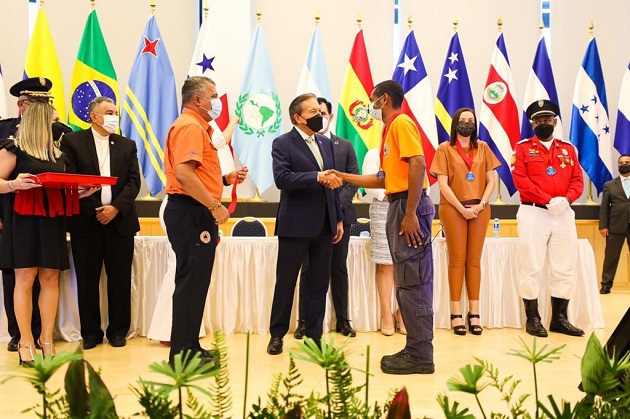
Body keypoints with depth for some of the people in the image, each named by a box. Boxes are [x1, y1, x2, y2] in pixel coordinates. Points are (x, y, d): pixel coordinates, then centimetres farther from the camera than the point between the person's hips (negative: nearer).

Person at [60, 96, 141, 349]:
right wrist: (93, 210, -14)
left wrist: (116, 208, -10)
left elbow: (134, 181, 4)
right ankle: (91, 332, 14)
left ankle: (118, 330, 15)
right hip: (85, 221, -2)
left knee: (120, 279, 4)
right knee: (87, 279, 3)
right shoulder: (72, 141, 3)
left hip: (119, 220, 2)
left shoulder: (127, 145, 12)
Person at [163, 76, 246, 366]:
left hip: (195, 213, 11)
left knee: (194, 281, 15)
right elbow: (184, 174, -25)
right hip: (192, 213, -11)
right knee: (192, 281, -6)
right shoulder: (190, 126, -12)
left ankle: (189, 347, 23)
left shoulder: (197, 127, 21)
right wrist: (215, 206, -22)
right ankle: (182, 353, 1)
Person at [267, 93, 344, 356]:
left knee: (319, 284, 9)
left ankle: (314, 337, 19)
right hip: (295, 225, -6)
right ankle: (277, 334, 19)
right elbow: (281, 178, -21)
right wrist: (317, 177, -27)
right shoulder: (283, 143, -5)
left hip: (324, 226, 6)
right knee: (285, 282, 6)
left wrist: (338, 218, 13)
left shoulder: (326, 143, 13)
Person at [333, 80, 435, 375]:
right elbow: (384, 178, 23)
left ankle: (420, 356, -2)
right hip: (397, 207, 10)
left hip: (409, 207, -10)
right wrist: (344, 177, 25)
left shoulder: (402, 122, -7)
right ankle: (416, 350, 17)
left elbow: (418, 164, -20)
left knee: (413, 283, -7)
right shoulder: (390, 129, 22)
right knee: (407, 282, 11)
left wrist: (410, 214, -23)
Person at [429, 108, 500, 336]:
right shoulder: (445, 149, 2)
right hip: (453, 208, -3)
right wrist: (462, 208, -12)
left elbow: (491, 181, 8)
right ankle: (456, 314, 1)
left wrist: (481, 204, -8)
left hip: (479, 209, 3)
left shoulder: (482, 148, 11)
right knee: (457, 259, -2)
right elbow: (443, 184, -4)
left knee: (474, 260, 3)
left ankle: (474, 313, 6)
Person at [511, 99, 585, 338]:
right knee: (531, 268, -3)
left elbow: (578, 180, 7)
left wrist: (566, 199, -14)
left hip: (564, 215, 4)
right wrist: (549, 200, -17)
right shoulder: (523, 148, 3)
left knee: (565, 268, 6)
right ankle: (532, 319, 6)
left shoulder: (568, 149, 14)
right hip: (533, 214, -4)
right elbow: (521, 180, -9)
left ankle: (560, 319, 16)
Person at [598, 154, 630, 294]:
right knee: (611, 257, 2)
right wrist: (603, 226, -4)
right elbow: (604, 207, 5)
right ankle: (606, 284, 8)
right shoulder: (609, 185, 10)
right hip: (616, 226, -1)